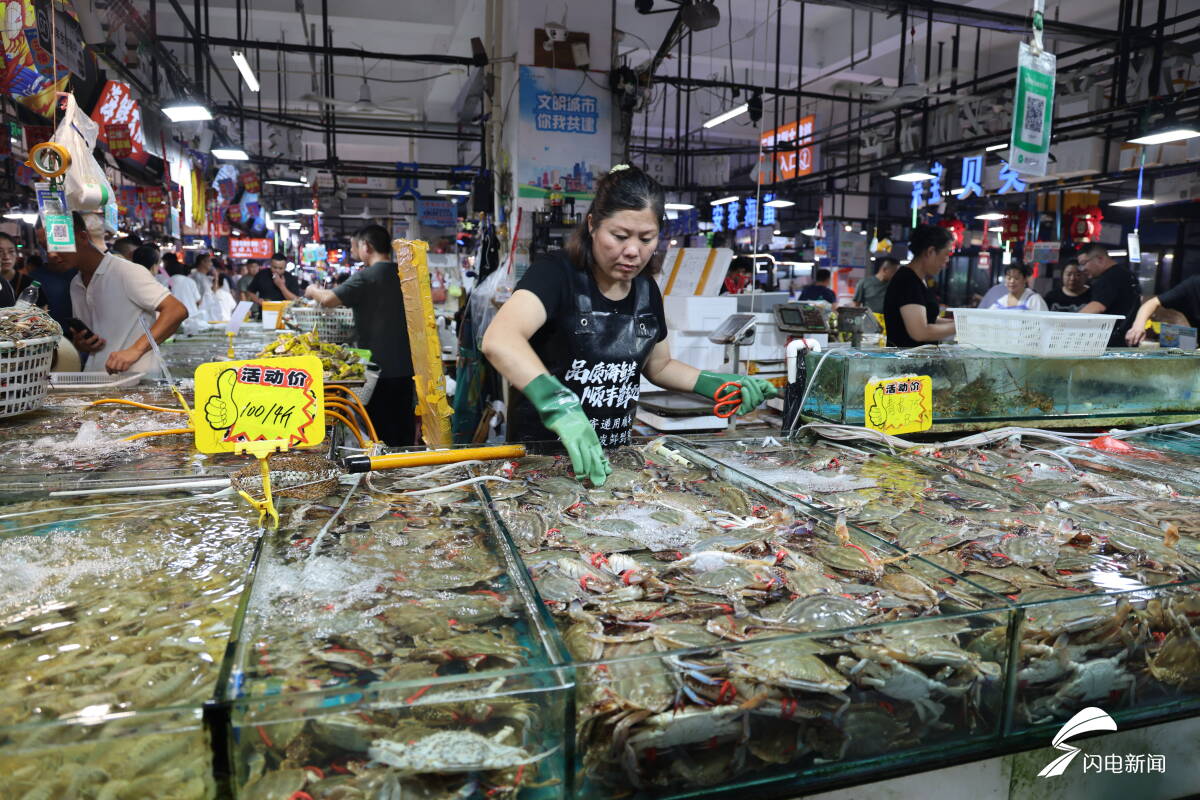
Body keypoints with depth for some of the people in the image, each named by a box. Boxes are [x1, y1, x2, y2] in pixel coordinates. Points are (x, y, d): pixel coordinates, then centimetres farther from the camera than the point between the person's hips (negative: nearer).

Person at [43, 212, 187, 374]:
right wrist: (80, 344, 2)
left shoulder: (125, 271, -7)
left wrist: (135, 350, -28)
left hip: (137, 380, -7)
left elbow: (177, 311, -19)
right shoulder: (75, 285, 16)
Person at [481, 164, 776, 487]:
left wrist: (720, 386, 2)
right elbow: (499, 340, -33)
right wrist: (558, 405, -47)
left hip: (612, 454, 5)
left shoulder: (647, 290, 3)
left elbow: (659, 366, 18)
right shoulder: (556, 273, -15)